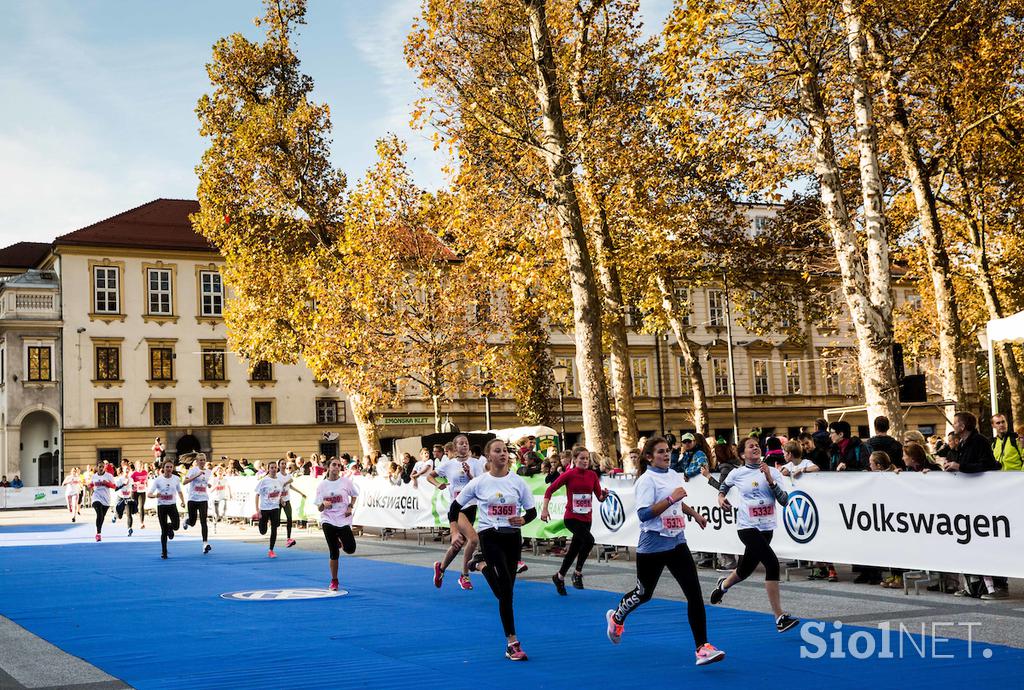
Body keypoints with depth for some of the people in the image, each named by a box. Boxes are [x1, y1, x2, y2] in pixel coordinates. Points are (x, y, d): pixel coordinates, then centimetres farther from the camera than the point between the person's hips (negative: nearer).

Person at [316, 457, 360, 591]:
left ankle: (341, 542, 24)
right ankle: (334, 581, 15)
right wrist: (323, 504, -21)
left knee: (350, 549, -12)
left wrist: (350, 507, -1)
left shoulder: (346, 481, -2)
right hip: (328, 521, 0)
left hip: (344, 520, 0)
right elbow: (319, 509, 2)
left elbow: (354, 494, 16)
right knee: (334, 553, 1)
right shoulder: (322, 485, 0)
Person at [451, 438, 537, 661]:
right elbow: (456, 507, 7)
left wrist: (523, 519, -13)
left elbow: (532, 511, 8)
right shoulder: (479, 482, -2)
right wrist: (455, 530, -4)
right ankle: (513, 642, -11)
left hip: (512, 537, 4)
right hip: (489, 536, -3)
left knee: (506, 591, 8)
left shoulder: (517, 481, 3)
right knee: (506, 591, -14)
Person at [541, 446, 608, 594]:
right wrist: (544, 509, -12)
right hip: (571, 517, -5)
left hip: (586, 518, 5)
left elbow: (600, 497, 4)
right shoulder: (569, 474, -8)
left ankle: (559, 577, 32)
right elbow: (550, 490, -4)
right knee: (589, 540, -28)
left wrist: (604, 495, -18)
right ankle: (578, 572, -12)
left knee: (574, 550, 12)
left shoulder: (592, 475, 2)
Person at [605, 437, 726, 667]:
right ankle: (616, 617, 44)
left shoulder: (674, 475, 8)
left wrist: (695, 514, 26)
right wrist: (671, 498, -28)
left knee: (694, 593, -7)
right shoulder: (647, 480, -14)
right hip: (652, 546, -6)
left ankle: (702, 647, -7)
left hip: (676, 543, 6)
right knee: (644, 593, 13)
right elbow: (644, 514, -25)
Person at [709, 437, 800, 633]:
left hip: (767, 528, 4)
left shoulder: (773, 472, 1)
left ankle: (723, 585, 55)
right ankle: (780, 618, -19)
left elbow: (784, 501, -8)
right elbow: (724, 485, 21)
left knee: (745, 570, 19)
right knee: (772, 564, -23)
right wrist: (721, 497, 3)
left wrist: (770, 480, -17)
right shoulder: (737, 474, -2)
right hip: (748, 528, -4)